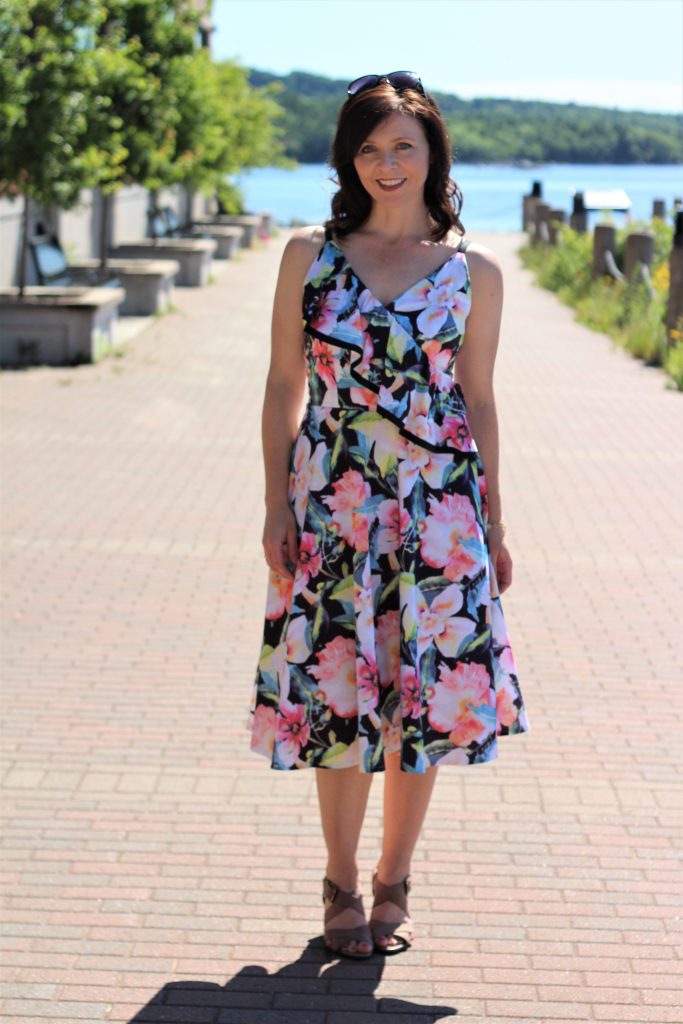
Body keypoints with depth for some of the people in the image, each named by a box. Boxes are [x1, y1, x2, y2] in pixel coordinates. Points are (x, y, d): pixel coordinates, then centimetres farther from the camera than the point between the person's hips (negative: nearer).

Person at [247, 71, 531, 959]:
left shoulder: (474, 273, 3)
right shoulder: (311, 254, 2)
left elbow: (478, 401, 8)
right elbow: (284, 386, 5)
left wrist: (493, 524, 8)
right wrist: (277, 508, 0)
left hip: (437, 505, 1)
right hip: (333, 505, 0)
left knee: (422, 697, 4)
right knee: (339, 695, 3)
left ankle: (393, 885, 21)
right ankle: (341, 886, 20)